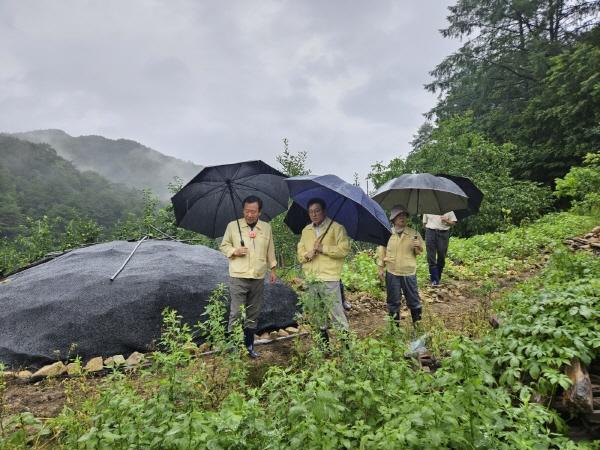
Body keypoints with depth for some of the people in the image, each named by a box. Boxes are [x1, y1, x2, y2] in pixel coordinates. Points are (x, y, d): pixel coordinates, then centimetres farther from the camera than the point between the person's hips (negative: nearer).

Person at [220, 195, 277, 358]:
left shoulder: (266, 227, 9)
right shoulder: (233, 226, 1)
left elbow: (270, 250, 16)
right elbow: (224, 246, 7)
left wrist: (272, 268, 13)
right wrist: (234, 251, -12)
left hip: (258, 278, 3)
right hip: (238, 277, -3)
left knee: (253, 314, 10)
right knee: (236, 313, -4)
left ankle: (249, 346, 23)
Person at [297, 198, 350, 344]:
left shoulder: (336, 228, -2)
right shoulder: (306, 231, 16)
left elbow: (344, 249, -11)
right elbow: (300, 254, 16)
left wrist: (323, 248, -14)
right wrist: (307, 255, -6)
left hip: (329, 277, -5)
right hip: (310, 278, 6)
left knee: (336, 311, -5)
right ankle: (323, 339, 27)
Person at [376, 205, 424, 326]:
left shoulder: (413, 234, 0)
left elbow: (420, 252, 5)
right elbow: (381, 251, 6)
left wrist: (418, 247, -17)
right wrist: (380, 268, 4)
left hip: (409, 272, 0)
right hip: (392, 272, 1)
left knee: (413, 299, 7)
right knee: (393, 300, 10)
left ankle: (417, 323, 24)